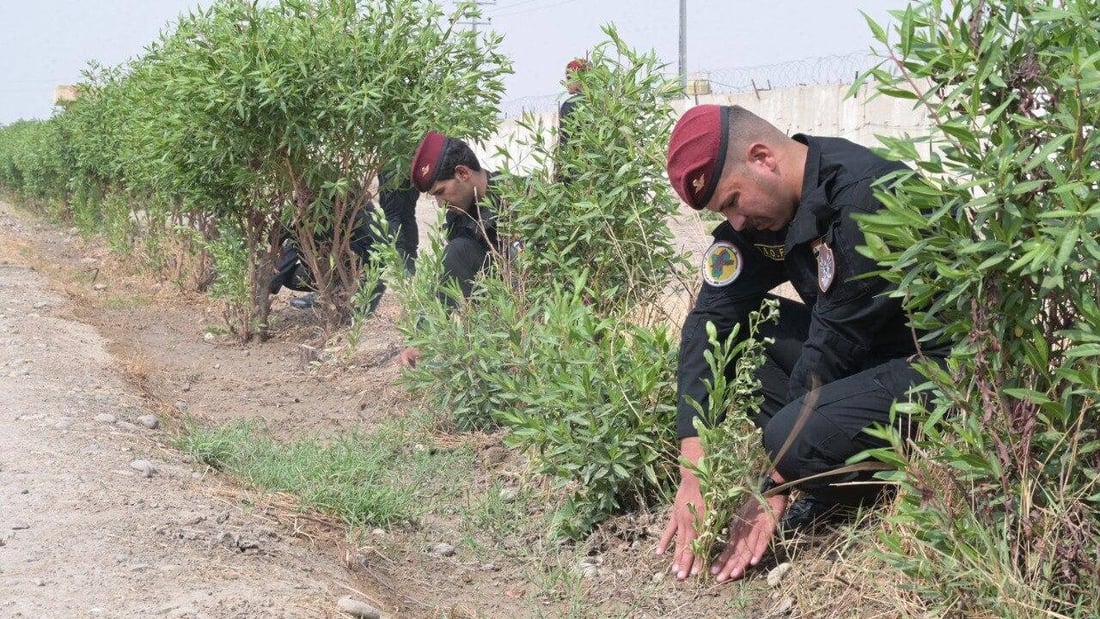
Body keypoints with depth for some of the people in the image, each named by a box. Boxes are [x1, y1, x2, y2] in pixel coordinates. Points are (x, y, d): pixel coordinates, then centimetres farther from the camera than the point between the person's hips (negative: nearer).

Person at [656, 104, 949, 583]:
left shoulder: (864, 197, -26)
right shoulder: (757, 211, -2)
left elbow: (830, 345, -24)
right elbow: (711, 318, -8)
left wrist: (773, 489, -18)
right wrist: (692, 474, -18)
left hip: (937, 364, -9)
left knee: (793, 438, -32)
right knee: (724, 323, -4)